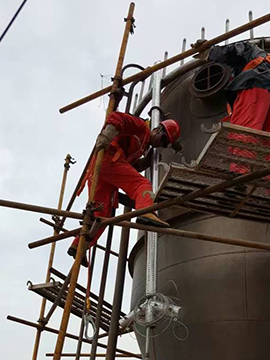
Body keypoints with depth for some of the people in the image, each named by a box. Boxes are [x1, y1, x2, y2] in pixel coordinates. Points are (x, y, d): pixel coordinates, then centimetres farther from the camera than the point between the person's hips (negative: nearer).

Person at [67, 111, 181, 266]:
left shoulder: (143, 145, 35)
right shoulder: (141, 127, 7)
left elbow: (131, 167, 26)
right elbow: (117, 118, -10)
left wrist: (147, 161, 16)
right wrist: (105, 137, -24)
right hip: (109, 158, -9)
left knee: (101, 213, 7)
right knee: (142, 184, -18)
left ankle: (78, 246, 7)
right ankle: (146, 213, -43)